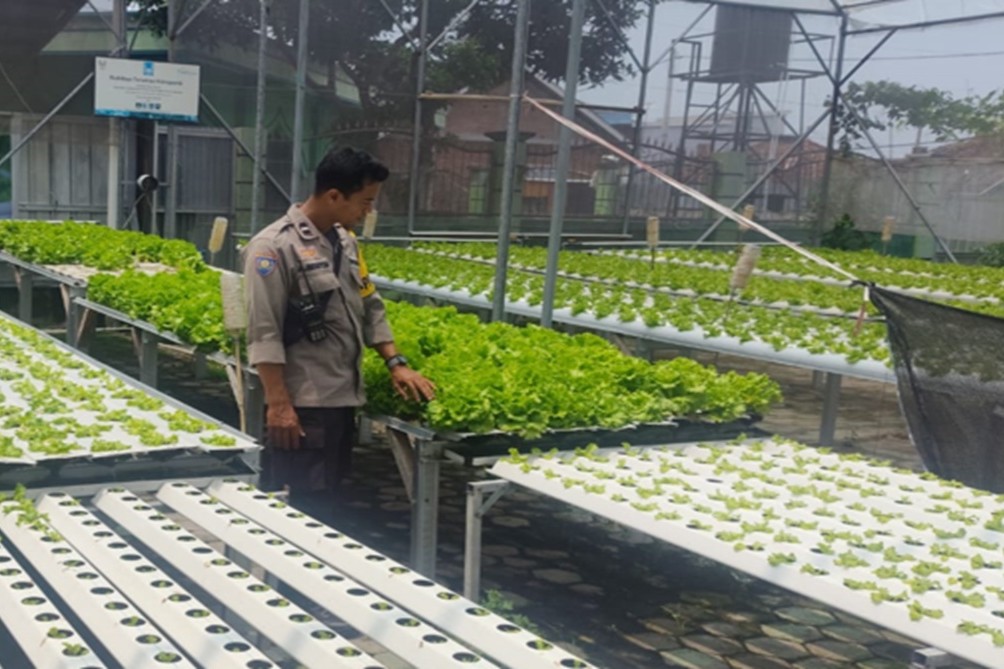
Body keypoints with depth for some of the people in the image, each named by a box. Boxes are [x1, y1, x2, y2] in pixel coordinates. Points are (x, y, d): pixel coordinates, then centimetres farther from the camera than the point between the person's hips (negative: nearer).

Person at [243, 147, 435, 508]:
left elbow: (370, 306, 18)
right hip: (302, 404, -8)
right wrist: (278, 404, -20)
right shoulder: (275, 246, -15)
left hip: (343, 398, 8)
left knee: (326, 499, 16)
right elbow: (263, 334, -18)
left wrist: (396, 363, 9)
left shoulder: (345, 241, 10)